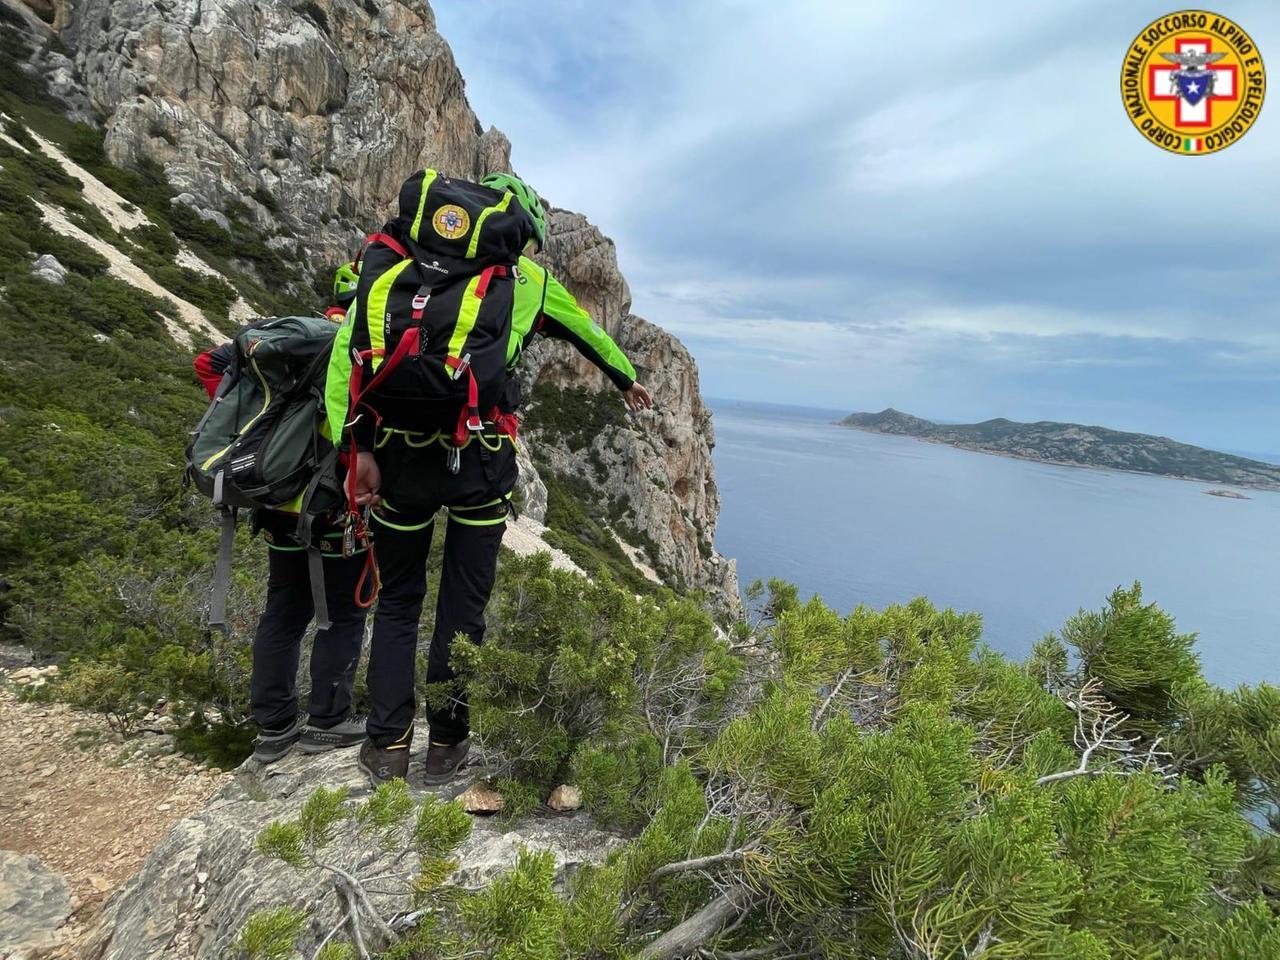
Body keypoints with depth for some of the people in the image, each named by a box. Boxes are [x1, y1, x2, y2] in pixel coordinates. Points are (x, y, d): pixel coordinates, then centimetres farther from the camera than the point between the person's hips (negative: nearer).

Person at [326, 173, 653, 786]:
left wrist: (358, 448, -4)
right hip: (479, 458, -1)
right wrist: (627, 380, 47)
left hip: (399, 454, 2)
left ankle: (387, 747, 22)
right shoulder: (527, 279, 13)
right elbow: (589, 335, 30)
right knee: (464, 601, 13)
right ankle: (446, 742, 24)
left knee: (397, 599, 18)